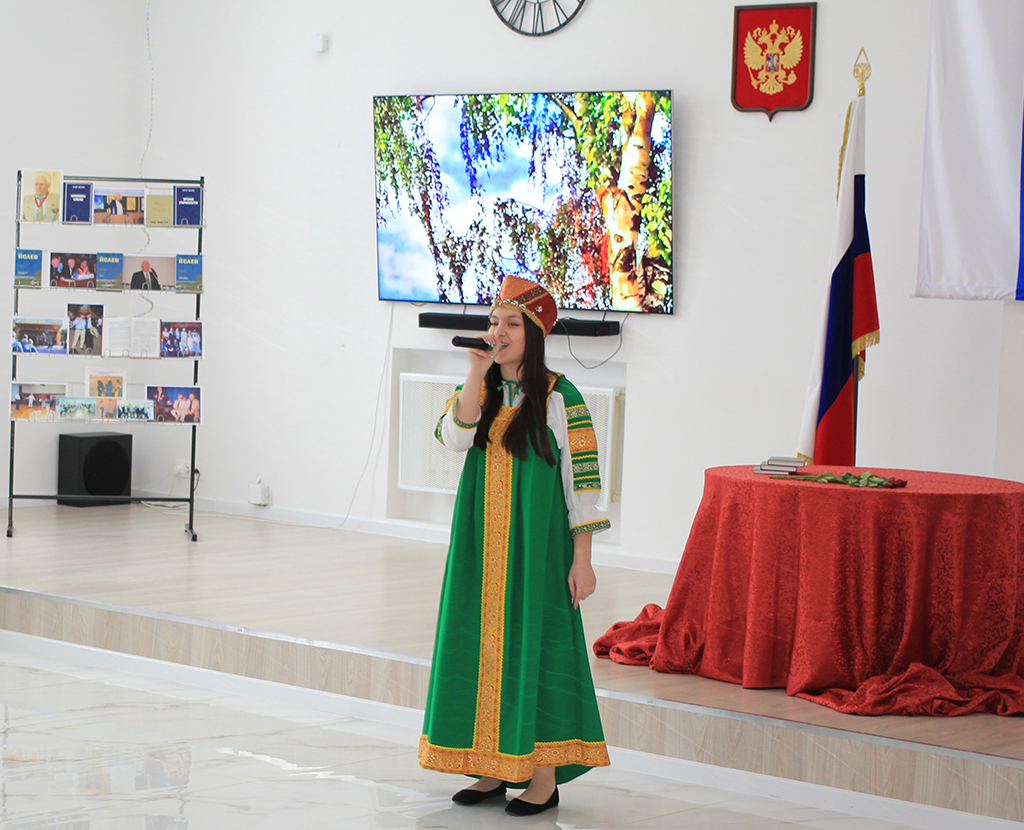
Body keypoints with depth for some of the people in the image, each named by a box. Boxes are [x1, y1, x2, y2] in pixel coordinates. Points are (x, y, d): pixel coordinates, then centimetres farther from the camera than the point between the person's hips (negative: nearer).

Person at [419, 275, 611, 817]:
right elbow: (453, 438, -13)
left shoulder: (559, 398, -7)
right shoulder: (478, 392, 7)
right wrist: (477, 373, -20)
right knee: (482, 645, 6)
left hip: (537, 547, -5)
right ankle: (491, 770, 16)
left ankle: (544, 778, 4)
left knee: (534, 645, -3)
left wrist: (582, 561, -11)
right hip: (482, 549, 5)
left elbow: (582, 482, -8)